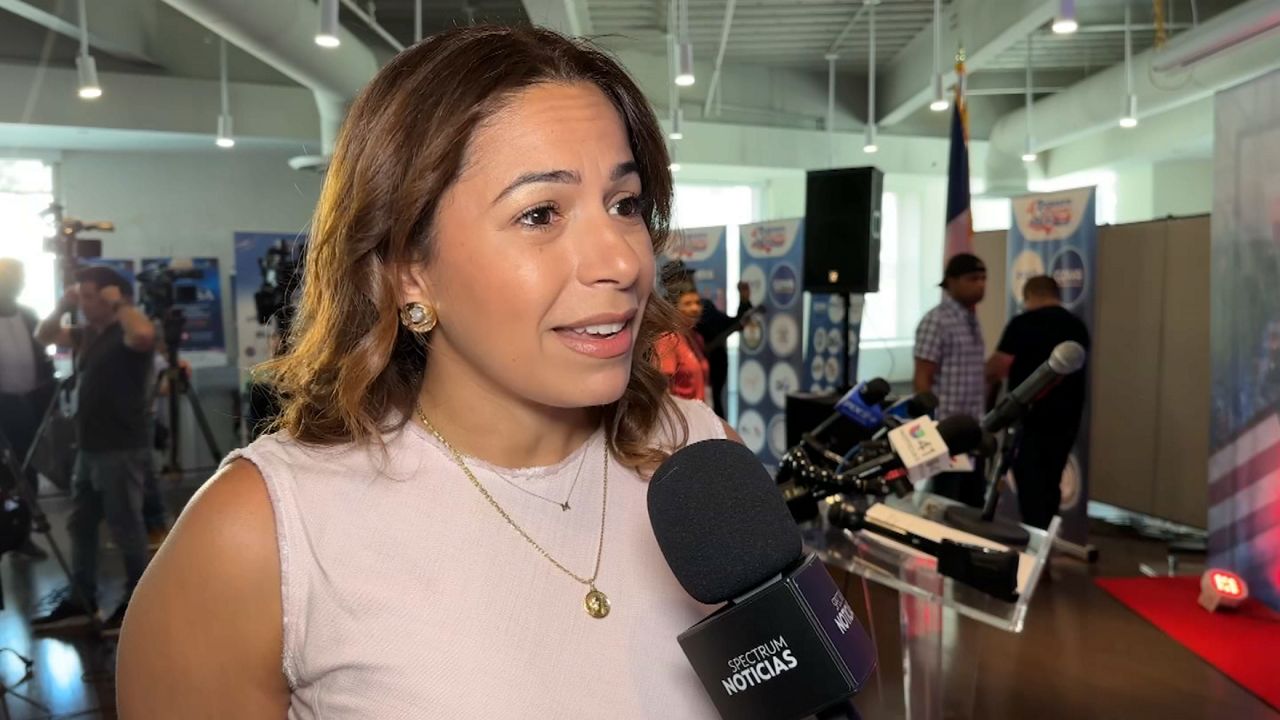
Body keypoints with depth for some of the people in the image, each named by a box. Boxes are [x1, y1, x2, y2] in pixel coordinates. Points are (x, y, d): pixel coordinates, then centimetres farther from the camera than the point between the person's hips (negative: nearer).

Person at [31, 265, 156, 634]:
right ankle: (81, 601, 27)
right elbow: (43, 336, 23)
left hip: (123, 450, -9)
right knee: (81, 526, 15)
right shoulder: (86, 334, 13)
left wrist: (120, 304, -21)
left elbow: (144, 334, -37)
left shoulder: (127, 334, -14)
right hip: (89, 449, 9)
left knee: (125, 527, 0)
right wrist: (62, 307, 6)